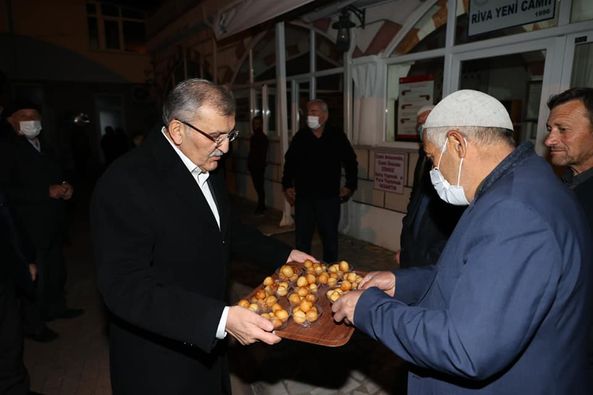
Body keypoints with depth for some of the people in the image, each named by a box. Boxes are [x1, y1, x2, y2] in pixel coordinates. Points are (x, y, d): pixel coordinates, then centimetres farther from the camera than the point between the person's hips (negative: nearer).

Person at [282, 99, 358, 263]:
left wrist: (350, 186, 6)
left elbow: (351, 163, 9)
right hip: (303, 197, 1)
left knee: (330, 238, 11)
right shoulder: (300, 137, 2)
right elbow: (289, 162, 13)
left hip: (329, 197, -1)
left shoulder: (338, 137, -2)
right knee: (302, 238, 8)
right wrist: (287, 186, 8)